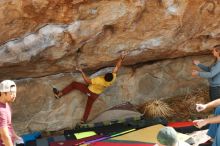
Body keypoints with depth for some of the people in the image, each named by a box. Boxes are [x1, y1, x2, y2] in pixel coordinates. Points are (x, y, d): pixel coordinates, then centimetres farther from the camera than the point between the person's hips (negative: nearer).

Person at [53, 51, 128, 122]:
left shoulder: (100, 80, -42)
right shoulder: (113, 78, -30)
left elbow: (87, 80, -32)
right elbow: (117, 66, -19)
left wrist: (81, 71, -26)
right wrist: (122, 57, -19)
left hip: (89, 90, -5)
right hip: (95, 94, 6)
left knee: (73, 84, 5)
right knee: (89, 105, 29)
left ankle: (59, 94, 8)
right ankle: (84, 119, 46)